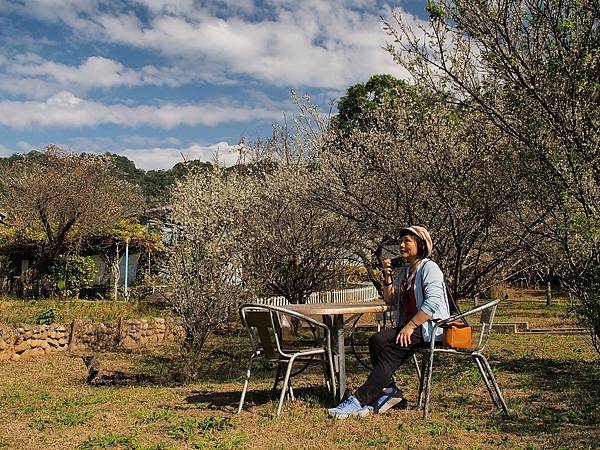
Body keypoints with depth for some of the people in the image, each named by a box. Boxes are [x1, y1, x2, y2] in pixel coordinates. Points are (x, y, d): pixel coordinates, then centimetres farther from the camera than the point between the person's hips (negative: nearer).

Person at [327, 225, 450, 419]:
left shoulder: (429, 268, -7)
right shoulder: (403, 271, 19)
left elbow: (433, 303, -19)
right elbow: (390, 301, 19)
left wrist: (410, 326, -22)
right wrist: (388, 279, 4)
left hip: (430, 326, -7)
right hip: (409, 325, 8)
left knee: (391, 349, -26)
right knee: (376, 341, -19)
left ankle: (359, 401, -28)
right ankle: (388, 390, -14)